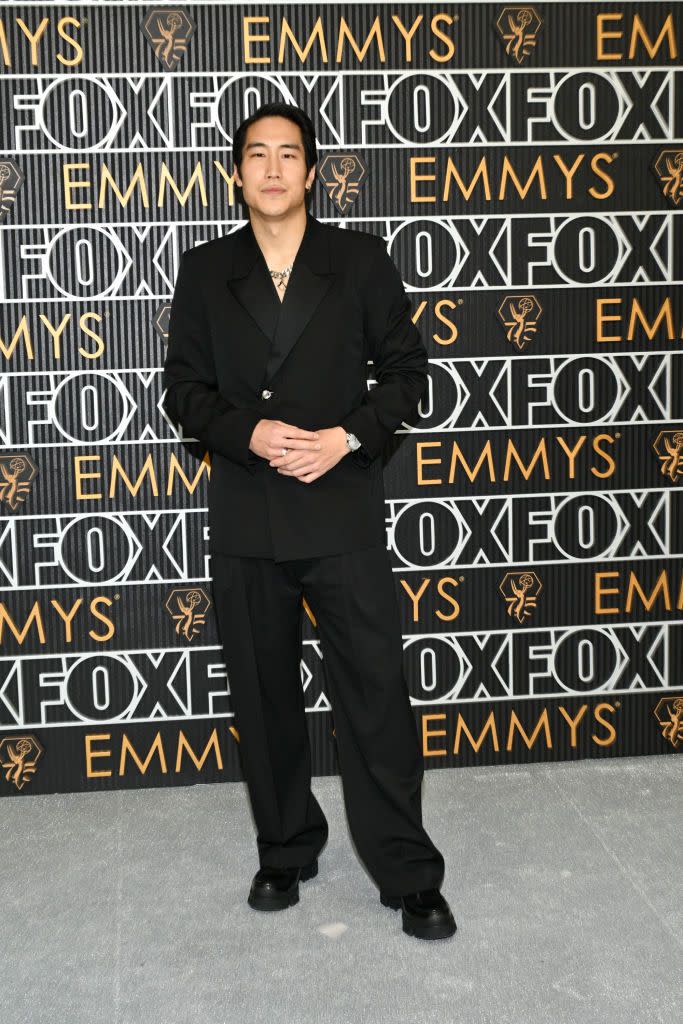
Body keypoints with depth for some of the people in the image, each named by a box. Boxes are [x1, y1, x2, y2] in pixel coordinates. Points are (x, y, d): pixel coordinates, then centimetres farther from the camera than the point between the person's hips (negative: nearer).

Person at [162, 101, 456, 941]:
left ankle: (408, 875, 13)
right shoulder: (204, 271, 7)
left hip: (342, 510, -1)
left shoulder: (361, 261, 3)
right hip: (245, 520, 2)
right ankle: (285, 853, 30)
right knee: (263, 696, 11)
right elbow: (183, 389, 6)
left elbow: (406, 370, 4)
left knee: (376, 691, 0)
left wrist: (349, 436, -12)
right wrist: (249, 432, -13)